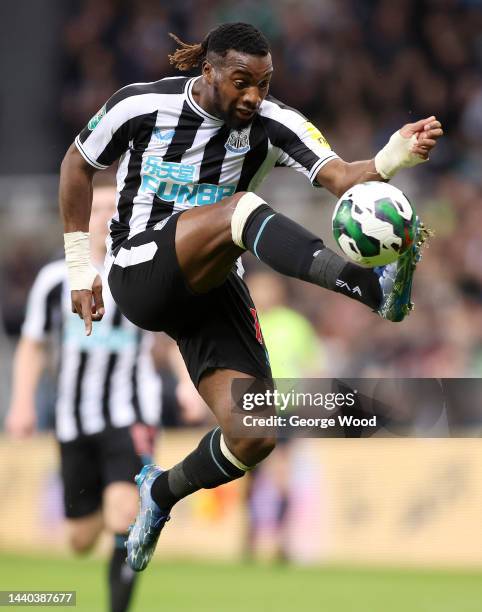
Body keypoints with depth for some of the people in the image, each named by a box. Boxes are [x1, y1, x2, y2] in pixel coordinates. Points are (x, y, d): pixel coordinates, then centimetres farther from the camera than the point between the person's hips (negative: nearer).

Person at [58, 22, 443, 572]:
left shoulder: (273, 125, -6)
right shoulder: (140, 107, -9)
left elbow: (340, 176, -21)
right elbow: (77, 166, 8)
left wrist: (394, 158, -43)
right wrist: (79, 267, 8)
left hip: (212, 286, 4)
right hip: (138, 275, -4)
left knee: (253, 435, -13)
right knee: (240, 208, -33)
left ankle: (162, 493, 18)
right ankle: (377, 290, -54)